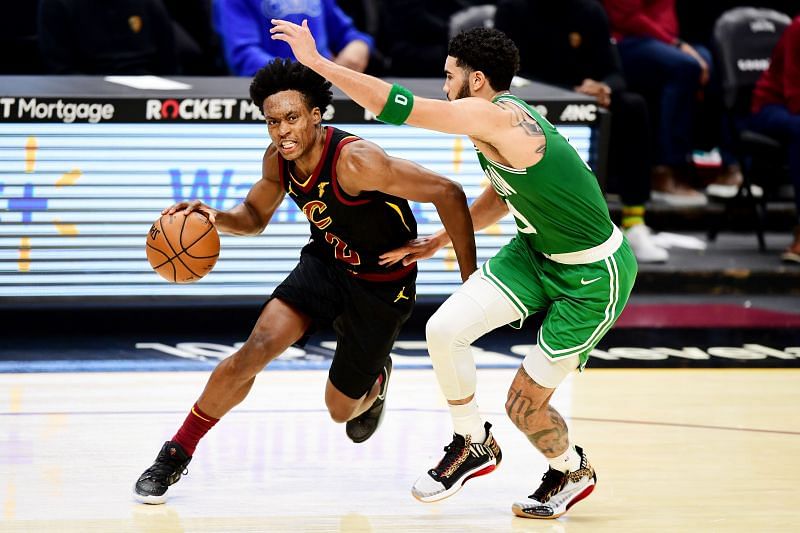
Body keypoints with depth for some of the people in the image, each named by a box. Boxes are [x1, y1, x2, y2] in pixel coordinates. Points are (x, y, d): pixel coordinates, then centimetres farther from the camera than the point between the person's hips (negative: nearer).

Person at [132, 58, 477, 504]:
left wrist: (471, 277, -24)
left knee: (341, 408, 8)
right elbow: (255, 216, 8)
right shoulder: (278, 160, -12)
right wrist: (216, 217, -16)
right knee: (253, 353, -18)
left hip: (382, 286, -4)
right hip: (325, 263, 4)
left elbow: (448, 193, -29)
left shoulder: (356, 161, -33)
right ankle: (174, 457, -5)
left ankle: (376, 379, 47)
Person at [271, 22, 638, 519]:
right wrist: (438, 241, 15)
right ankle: (474, 445, 11)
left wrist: (316, 61, -26)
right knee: (445, 329, -10)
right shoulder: (499, 123, 2)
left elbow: (397, 105, -31)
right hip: (537, 251, 8)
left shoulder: (496, 117, -27)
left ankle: (573, 472, 30)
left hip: (594, 276, -8)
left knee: (525, 403, -1)